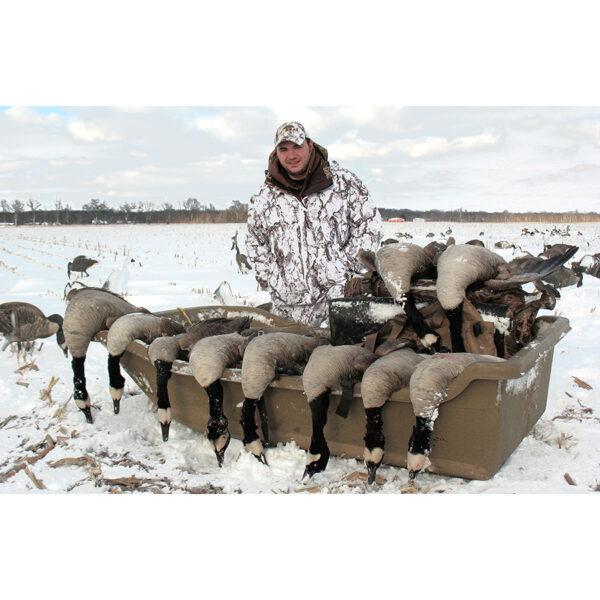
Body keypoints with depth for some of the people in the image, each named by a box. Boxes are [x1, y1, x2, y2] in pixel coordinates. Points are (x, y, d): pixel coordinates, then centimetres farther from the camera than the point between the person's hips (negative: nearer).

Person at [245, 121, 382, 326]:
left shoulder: (342, 180, 1)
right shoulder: (264, 198, 6)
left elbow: (368, 222, 6)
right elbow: (255, 244, 19)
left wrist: (351, 264, -2)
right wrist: (269, 279, 8)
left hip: (340, 287, -2)